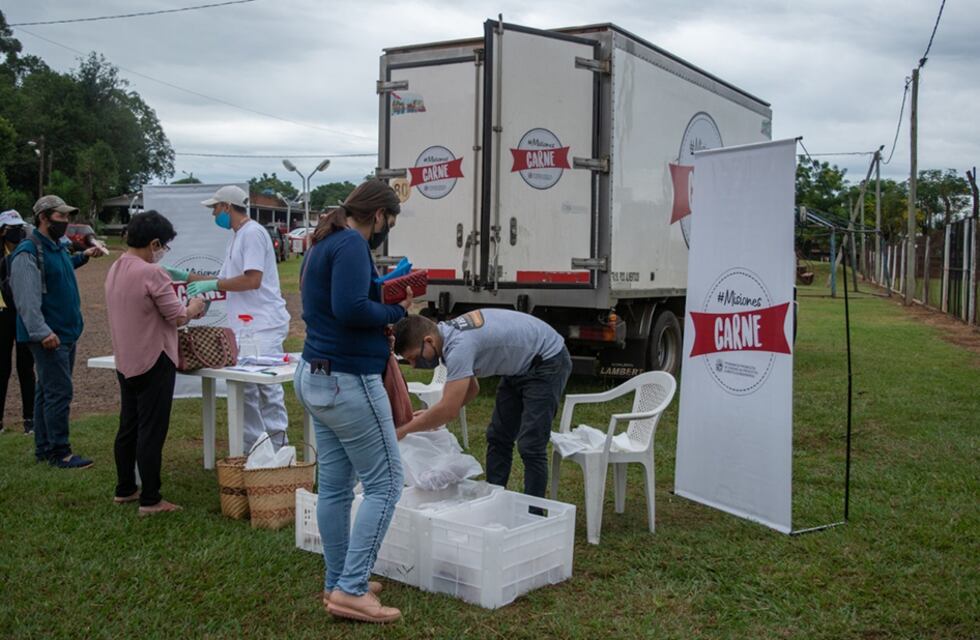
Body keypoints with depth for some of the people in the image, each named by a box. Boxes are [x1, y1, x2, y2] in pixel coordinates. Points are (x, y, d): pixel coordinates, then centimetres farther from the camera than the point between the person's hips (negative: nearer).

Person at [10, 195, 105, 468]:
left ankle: (44, 448, 22)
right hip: (49, 337, -9)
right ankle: (59, 452, -3)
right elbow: (27, 299, -23)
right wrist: (42, 332, -29)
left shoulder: (58, 246, 13)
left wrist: (83, 257, 27)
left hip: (66, 332, 9)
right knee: (59, 393, -9)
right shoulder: (28, 252, -16)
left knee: (48, 391, 14)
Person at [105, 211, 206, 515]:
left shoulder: (115, 269, 8)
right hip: (153, 363, -9)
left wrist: (182, 309, 15)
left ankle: (125, 490, 28)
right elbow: (178, 317, -16)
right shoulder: (151, 273, -20)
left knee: (128, 428, 17)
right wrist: (193, 308, 5)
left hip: (126, 362, 9)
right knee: (151, 432, -2)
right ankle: (150, 500, 3)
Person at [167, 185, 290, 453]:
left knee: (267, 387, -7)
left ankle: (277, 446, 1)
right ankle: (253, 448, 21)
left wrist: (211, 284, -12)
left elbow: (252, 280, -19)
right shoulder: (237, 237, 19)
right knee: (245, 388, 12)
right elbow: (226, 281, 24)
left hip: (264, 326, -10)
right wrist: (185, 276, 22)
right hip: (245, 326, 10)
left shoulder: (252, 233, -11)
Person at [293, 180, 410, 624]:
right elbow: (350, 307, -28)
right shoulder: (351, 244, -15)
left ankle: (337, 583, 22)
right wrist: (396, 312, -11)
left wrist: (383, 312, 5)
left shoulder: (323, 244, 16)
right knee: (385, 483, -3)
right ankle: (350, 590, -2)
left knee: (335, 486, 13)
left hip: (317, 378, 10)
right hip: (348, 382, -10)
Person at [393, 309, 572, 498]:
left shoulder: (458, 346, -32)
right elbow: (471, 388, 11)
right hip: (520, 366, 10)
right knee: (498, 438, 10)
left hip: (548, 362, -10)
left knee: (530, 446, -12)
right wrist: (431, 414, 0)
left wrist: (402, 430, -21)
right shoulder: (449, 335, -2)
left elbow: (449, 410, -33)